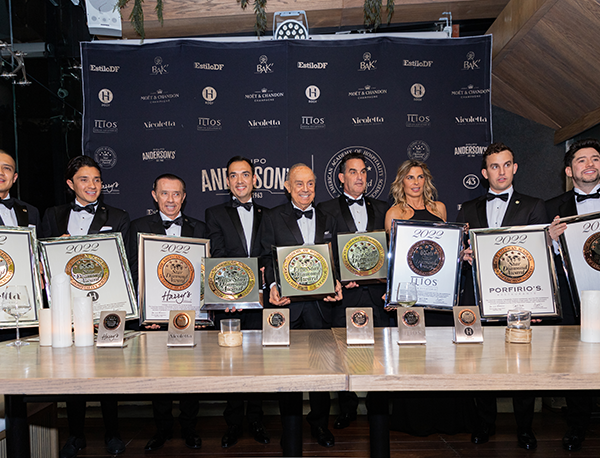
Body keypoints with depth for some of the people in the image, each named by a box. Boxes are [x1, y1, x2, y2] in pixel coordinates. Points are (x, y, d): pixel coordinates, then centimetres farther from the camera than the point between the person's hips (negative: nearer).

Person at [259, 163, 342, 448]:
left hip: (320, 304, 2)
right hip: (286, 303, -2)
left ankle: (320, 424, 25)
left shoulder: (327, 220, 14)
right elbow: (266, 257, 0)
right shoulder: (272, 218, 5)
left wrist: (336, 285, -5)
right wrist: (273, 285, -16)